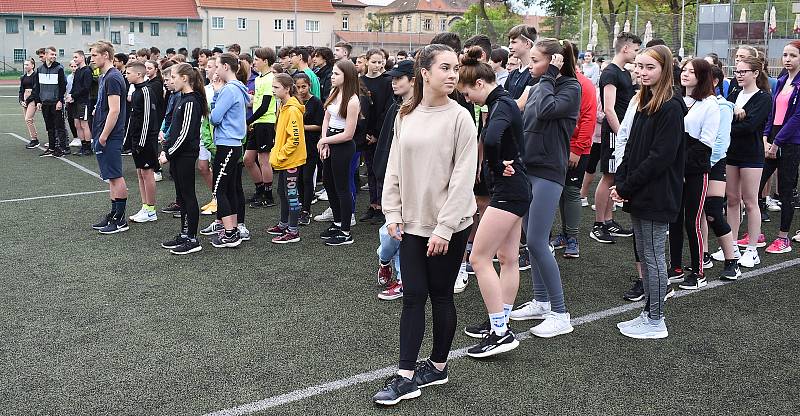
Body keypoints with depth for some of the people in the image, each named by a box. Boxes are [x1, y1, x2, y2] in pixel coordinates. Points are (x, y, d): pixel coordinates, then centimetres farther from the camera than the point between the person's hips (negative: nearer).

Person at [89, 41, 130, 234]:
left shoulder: (112, 78, -15)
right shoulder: (105, 77, 15)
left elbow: (114, 111, -22)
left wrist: (103, 137, -18)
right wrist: (99, 136, 17)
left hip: (110, 137, -10)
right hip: (104, 135, 10)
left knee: (116, 177, -4)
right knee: (112, 177, 14)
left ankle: (120, 220, 3)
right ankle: (114, 215, 23)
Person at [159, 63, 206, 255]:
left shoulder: (191, 102, -15)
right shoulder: (182, 99, 14)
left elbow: (185, 133, -19)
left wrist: (169, 154, -15)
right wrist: (166, 150, 11)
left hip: (185, 155, -9)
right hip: (177, 155, 9)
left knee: (188, 196, -3)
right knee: (181, 197, 14)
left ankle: (193, 240, 4)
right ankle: (184, 235, 23)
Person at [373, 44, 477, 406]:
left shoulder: (460, 117, -9)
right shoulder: (406, 115, 5)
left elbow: (463, 177, -14)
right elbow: (394, 168, 8)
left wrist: (444, 228, -17)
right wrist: (392, 213, 0)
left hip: (448, 225, -4)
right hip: (412, 223, 4)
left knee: (440, 295, 9)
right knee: (413, 297, 5)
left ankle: (437, 366, 26)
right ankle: (406, 376, 12)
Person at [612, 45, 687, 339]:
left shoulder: (671, 107, -14)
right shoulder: (645, 102, 13)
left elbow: (661, 157, -19)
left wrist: (626, 186, -16)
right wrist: (620, 182, 1)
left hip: (656, 196, -9)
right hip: (639, 194, 9)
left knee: (653, 257, 0)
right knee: (644, 256, 15)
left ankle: (656, 321, 11)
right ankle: (649, 314, 26)